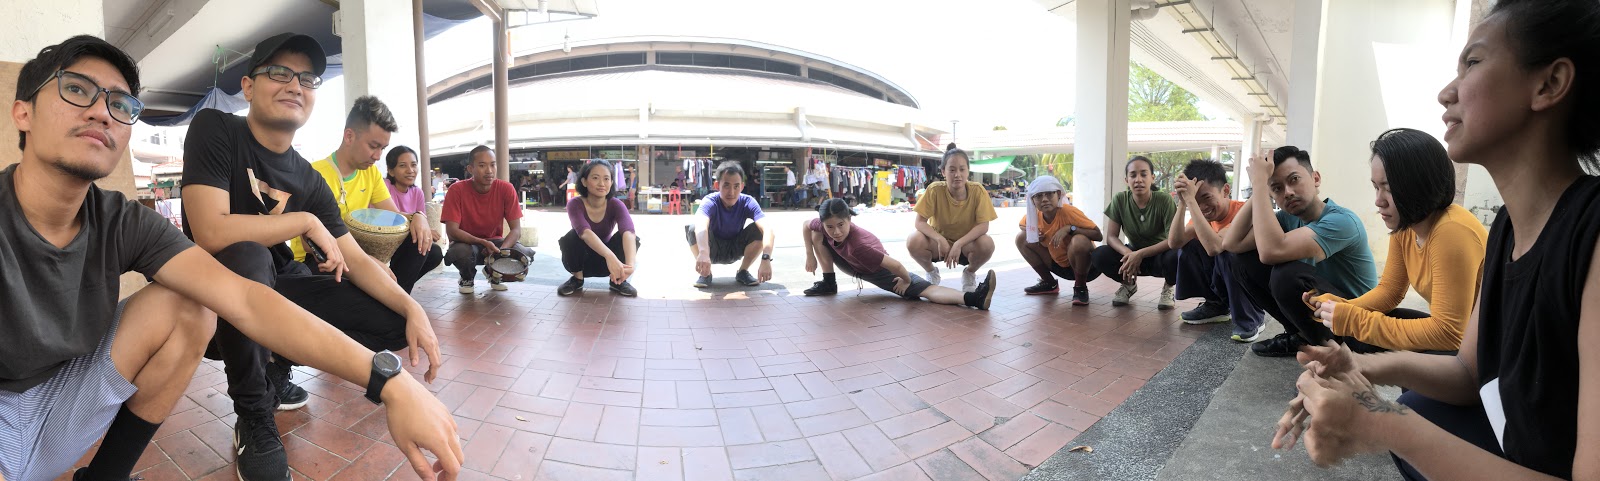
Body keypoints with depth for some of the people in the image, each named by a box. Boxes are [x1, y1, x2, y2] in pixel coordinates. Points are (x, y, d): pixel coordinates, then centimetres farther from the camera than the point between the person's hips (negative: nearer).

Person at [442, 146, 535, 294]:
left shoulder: (506, 189, -15)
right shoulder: (457, 190, -19)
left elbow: (517, 230, -16)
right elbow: (451, 230, -24)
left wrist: (500, 251, -34)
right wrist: (483, 243, -37)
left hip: (495, 242, 2)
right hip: (467, 242, -1)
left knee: (525, 254, -27)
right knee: (460, 252, -37)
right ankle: (467, 278, 2)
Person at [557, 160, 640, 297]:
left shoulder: (615, 205, -19)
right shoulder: (575, 204, -22)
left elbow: (629, 232, -39)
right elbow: (585, 233, -42)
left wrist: (630, 264, -59)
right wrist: (610, 256, -61)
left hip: (605, 261, 1)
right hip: (581, 260, -1)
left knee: (633, 239, -27)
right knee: (572, 237, -32)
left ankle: (617, 280, -5)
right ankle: (577, 278, -7)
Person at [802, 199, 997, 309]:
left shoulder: (857, 245, -44)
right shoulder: (822, 226, -26)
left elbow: (895, 265, -43)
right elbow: (806, 226, -1)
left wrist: (906, 281, -24)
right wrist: (810, 256, -4)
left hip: (879, 269, -6)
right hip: (852, 266, 7)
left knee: (925, 290, -26)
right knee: (817, 235, -7)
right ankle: (829, 284, 6)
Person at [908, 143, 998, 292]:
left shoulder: (977, 191, -18)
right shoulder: (935, 190, -19)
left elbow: (983, 226, -21)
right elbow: (919, 222, -19)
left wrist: (959, 244, -33)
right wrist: (940, 239, -34)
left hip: (966, 244, 0)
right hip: (939, 241, 0)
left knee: (987, 244, -33)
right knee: (913, 241, -31)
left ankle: (969, 274, 3)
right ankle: (931, 272, 4)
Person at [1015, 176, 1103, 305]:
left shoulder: (1068, 212, -26)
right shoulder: (1035, 215, -10)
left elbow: (1098, 235, -27)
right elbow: (1022, 225, 13)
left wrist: (1070, 228, -37)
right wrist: (1033, 232, -9)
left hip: (1087, 265, -6)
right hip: (1060, 264, 6)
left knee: (1079, 241, -38)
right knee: (1022, 238, -2)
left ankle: (1080, 288, -13)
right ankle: (1049, 283, 11)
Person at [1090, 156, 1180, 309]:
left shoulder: (1165, 201, -20)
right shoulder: (1119, 200, -13)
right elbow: (1111, 237, -13)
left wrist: (1140, 254, -35)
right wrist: (1128, 253, -34)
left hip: (1159, 255, -2)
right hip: (1134, 253, 2)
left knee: (1176, 256, -37)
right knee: (1098, 255, -25)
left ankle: (1168, 287, 0)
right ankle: (1129, 284, 7)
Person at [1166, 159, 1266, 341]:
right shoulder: (1204, 213, -4)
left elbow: (1213, 247, -42)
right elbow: (1174, 243, -19)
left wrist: (1190, 201, -41)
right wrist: (1183, 203, -27)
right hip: (1223, 280, 7)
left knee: (1226, 250, -32)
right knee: (1187, 247, -11)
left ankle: (1252, 318, -14)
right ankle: (1217, 305, 6)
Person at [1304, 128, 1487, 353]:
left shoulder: (1451, 232, -28)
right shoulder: (1404, 225, -3)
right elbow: (1389, 290, 4)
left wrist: (1356, 322, -28)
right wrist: (1344, 309, -15)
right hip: (1449, 329, 7)